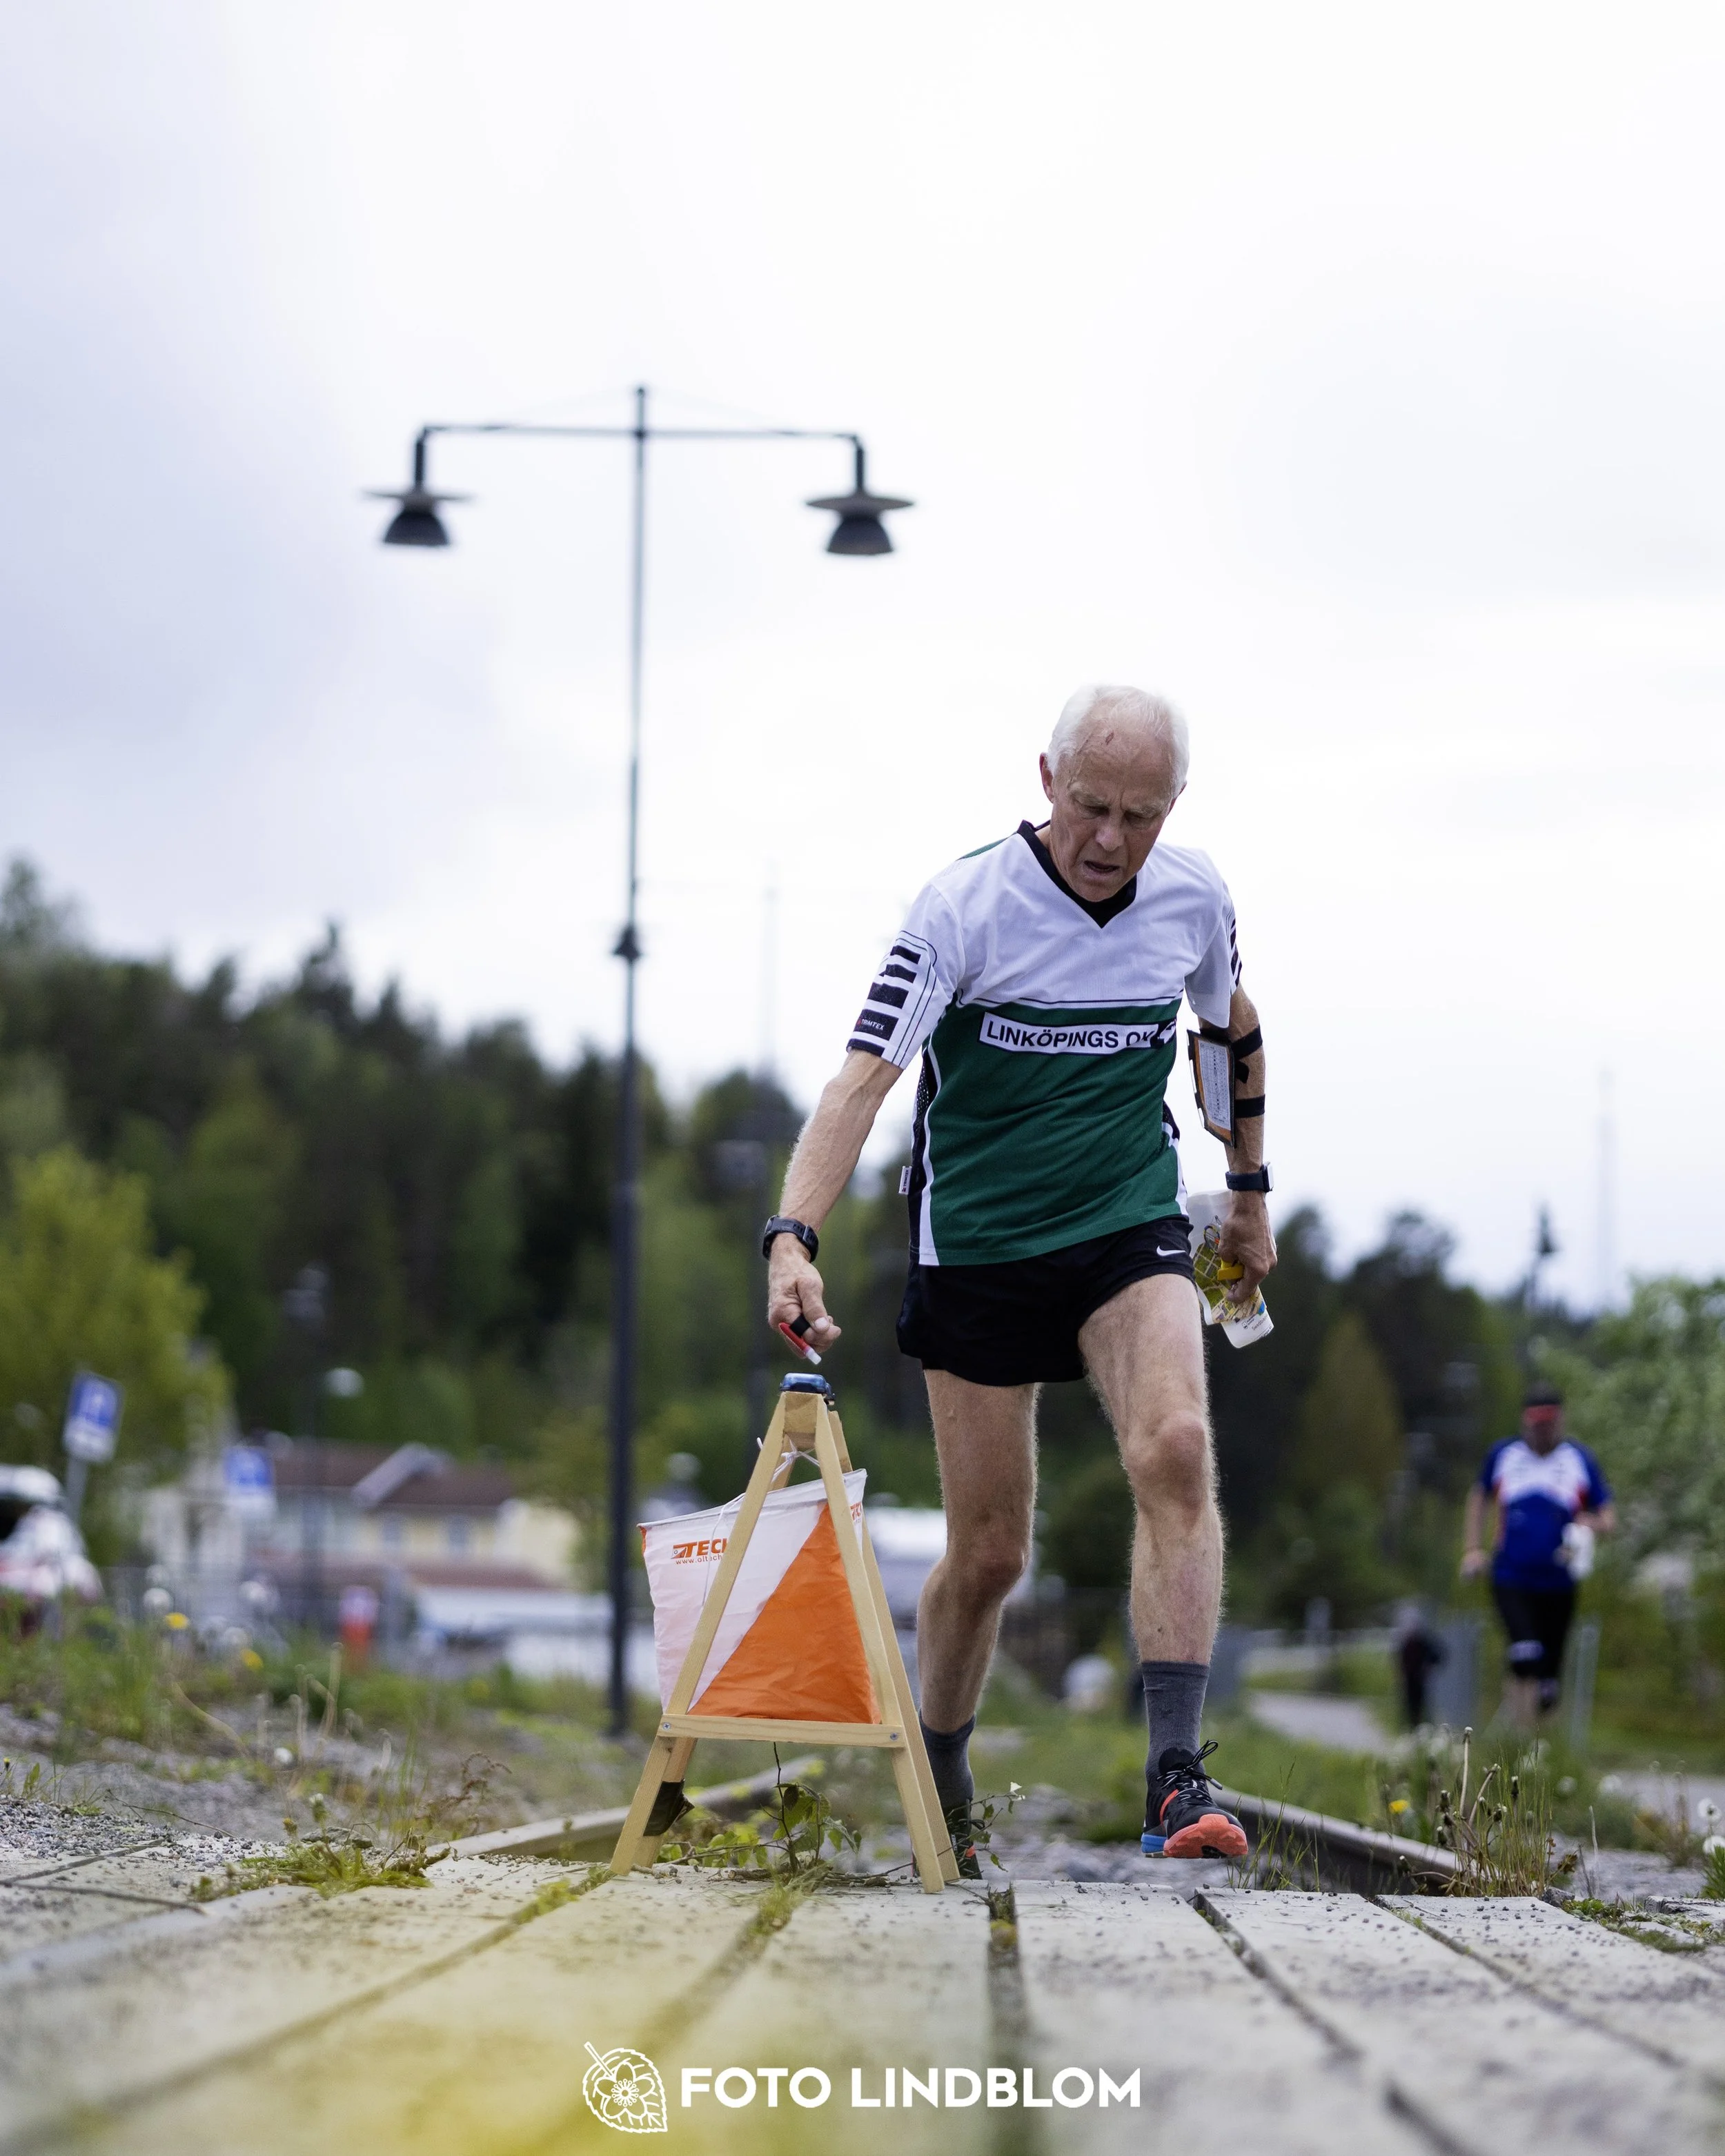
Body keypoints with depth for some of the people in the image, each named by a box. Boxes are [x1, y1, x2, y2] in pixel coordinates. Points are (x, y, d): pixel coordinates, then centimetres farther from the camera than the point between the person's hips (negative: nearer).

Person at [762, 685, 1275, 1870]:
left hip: (1131, 1226, 2)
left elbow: (1235, 1026, 18)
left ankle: (1178, 1774, -29)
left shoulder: (1194, 894, -3)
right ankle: (938, 1791, 26)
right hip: (976, 1240, -2)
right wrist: (794, 1239, -37)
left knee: (1177, 1447, -25)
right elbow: (866, 1075, -24)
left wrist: (1251, 1192, 23)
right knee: (989, 1552, 1)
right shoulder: (965, 904, -16)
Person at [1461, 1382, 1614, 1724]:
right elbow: (1479, 1497, 22)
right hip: (1510, 1579, 0)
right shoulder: (1503, 1455, 6)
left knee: (1548, 1686, 1)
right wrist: (1472, 1549, 10)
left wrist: (1591, 1525, -17)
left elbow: (1608, 1519, 7)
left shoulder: (1581, 1461, 4)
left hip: (1559, 1584, 1)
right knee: (1526, 1655, -26)